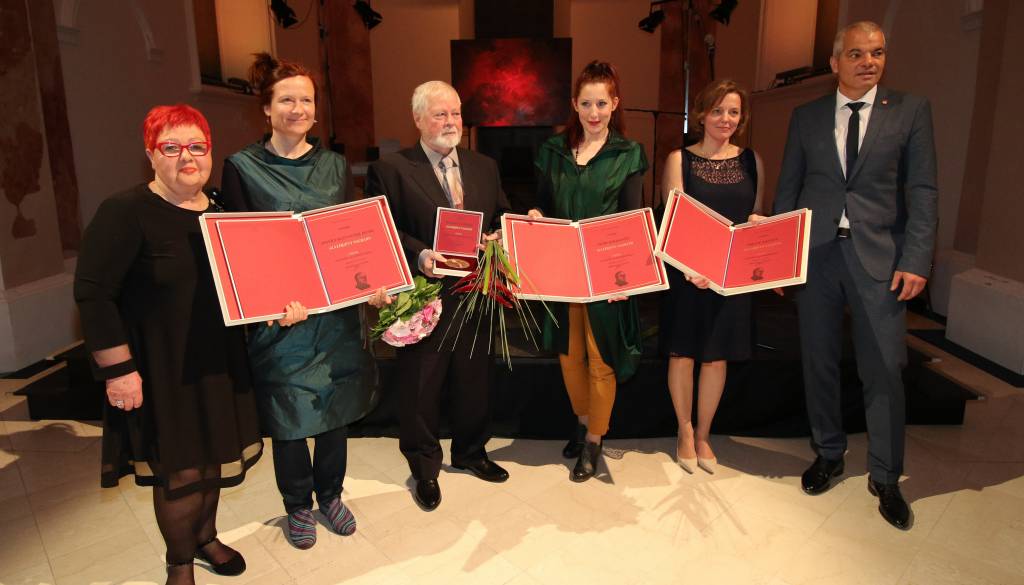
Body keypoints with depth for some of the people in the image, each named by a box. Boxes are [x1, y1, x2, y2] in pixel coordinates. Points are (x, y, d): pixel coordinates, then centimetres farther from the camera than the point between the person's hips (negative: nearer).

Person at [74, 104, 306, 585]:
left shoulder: (221, 210, 3)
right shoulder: (125, 213, -15)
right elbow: (92, 293, -17)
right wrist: (118, 369, -19)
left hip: (219, 362, 6)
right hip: (162, 369, -5)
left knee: (211, 457, 20)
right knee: (179, 469, 6)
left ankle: (205, 537, 44)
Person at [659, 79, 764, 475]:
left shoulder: (751, 161, 7)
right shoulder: (679, 159, -1)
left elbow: (758, 218, 10)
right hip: (686, 271, -2)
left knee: (717, 356, 8)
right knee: (682, 353, 6)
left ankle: (703, 435, 25)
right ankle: (685, 432, 25)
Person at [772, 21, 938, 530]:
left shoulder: (911, 110, 4)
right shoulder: (806, 116, 8)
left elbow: (923, 191, 0)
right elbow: (787, 190, 9)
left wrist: (916, 260, -9)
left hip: (880, 258, -1)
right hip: (815, 256, 2)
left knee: (884, 371, 0)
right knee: (818, 364, 10)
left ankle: (885, 478, 18)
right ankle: (828, 455, 30)